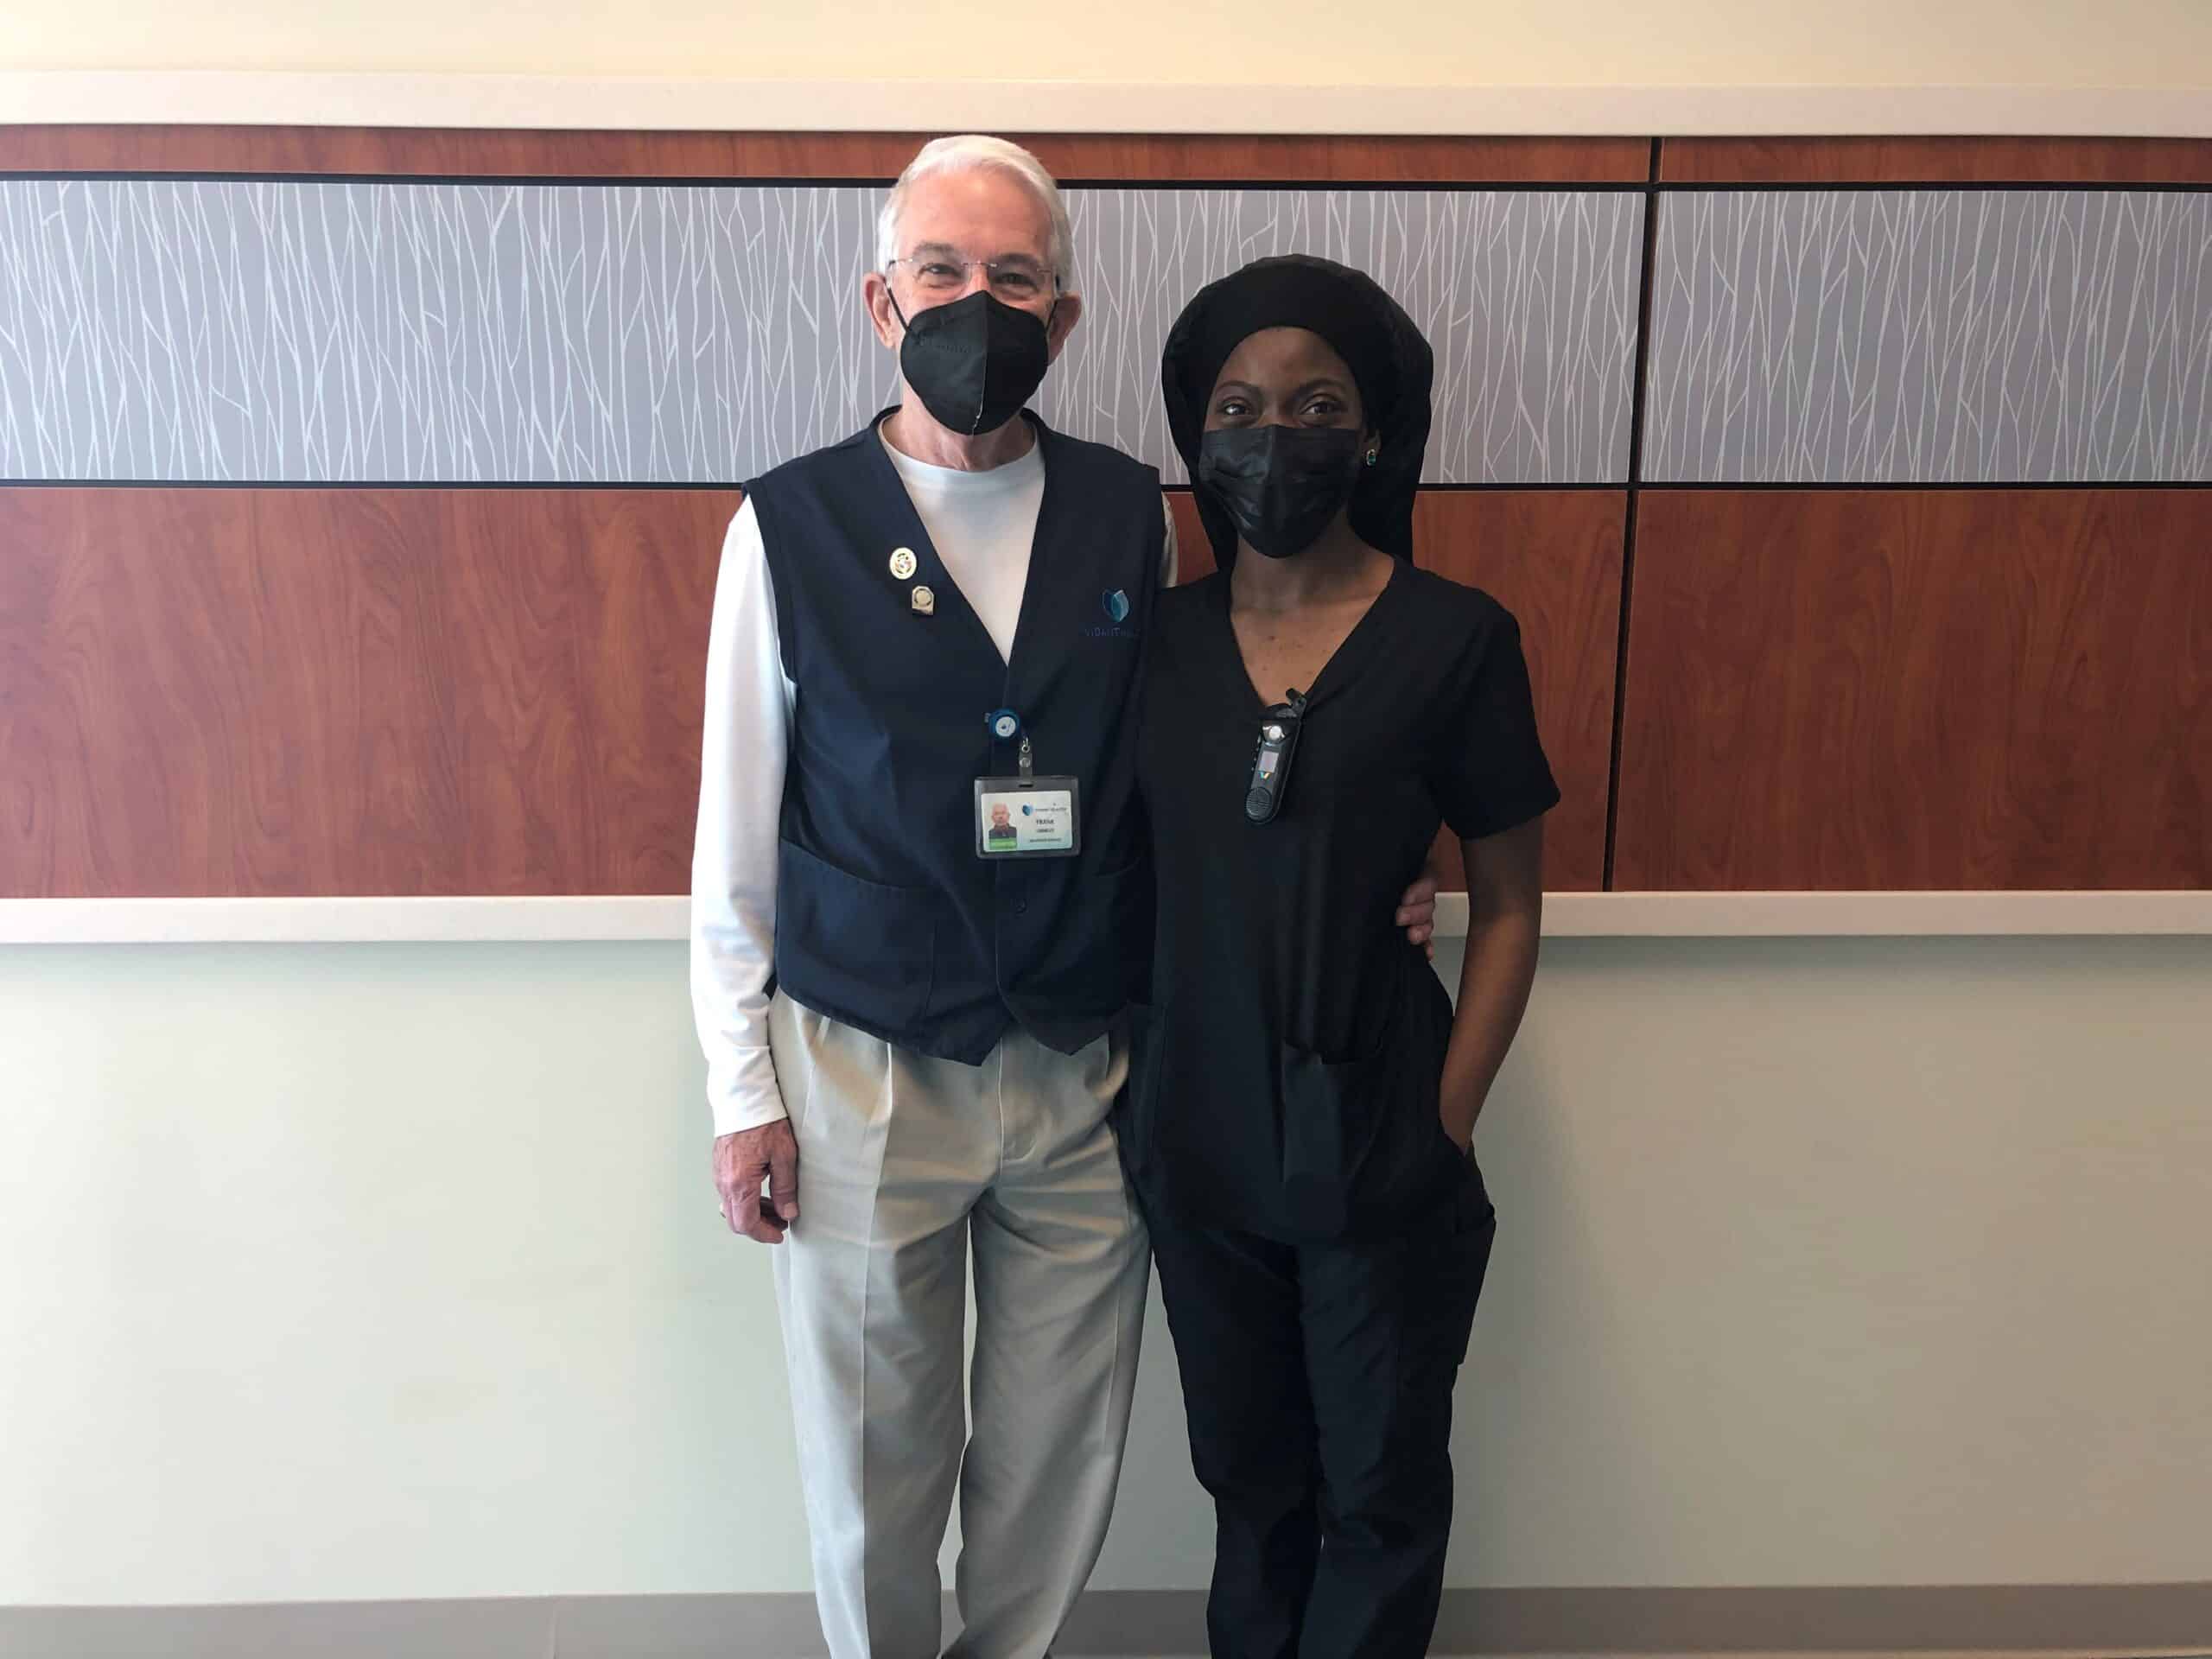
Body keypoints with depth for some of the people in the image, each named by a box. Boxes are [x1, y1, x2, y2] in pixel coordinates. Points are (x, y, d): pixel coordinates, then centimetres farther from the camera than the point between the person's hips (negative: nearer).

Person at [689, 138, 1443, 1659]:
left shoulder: (1132, 516, -1)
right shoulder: (790, 525, -6)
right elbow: (737, 838, -2)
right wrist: (743, 1095, -2)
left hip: (1089, 1072, 2)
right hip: (864, 1074, -1)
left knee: (1059, 1450, 18)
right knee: (874, 1461, 16)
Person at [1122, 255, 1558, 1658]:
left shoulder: (1454, 638, -9)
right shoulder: (1162, 638, 1)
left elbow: (1509, 902, -4)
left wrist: (1449, 1120, -9)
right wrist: (1134, 1094, 0)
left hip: (1377, 1155, -3)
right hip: (1202, 1145, 3)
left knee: (1381, 1490, 16)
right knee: (1250, 1475, 22)